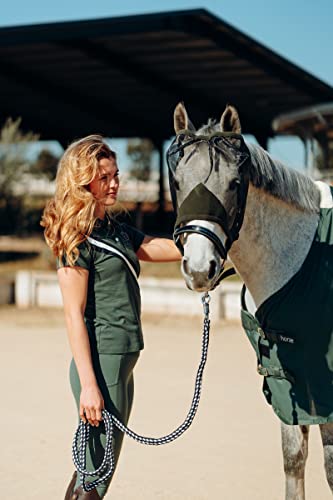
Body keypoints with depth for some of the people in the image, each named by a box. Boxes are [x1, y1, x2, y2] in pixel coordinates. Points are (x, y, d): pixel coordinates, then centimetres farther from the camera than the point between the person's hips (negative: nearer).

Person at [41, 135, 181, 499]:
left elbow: (171, 249, 13)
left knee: (93, 466, 16)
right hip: (102, 363, -9)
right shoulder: (77, 238, -11)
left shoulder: (118, 231, 13)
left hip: (123, 361, 9)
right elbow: (73, 314, -15)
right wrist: (88, 385, -20)